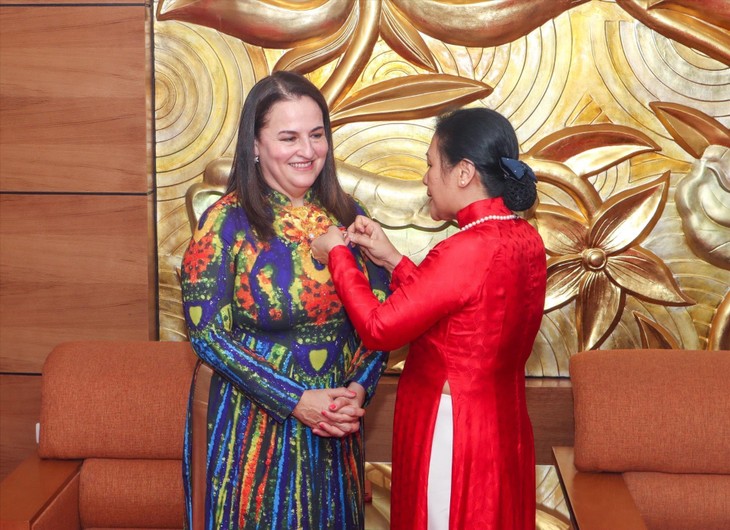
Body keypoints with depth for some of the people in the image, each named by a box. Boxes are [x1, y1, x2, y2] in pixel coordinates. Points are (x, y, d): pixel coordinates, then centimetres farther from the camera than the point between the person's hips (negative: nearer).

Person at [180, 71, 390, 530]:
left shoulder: (350, 216, 1)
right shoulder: (226, 222, -10)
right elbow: (206, 332, -14)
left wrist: (359, 389, -13)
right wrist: (297, 401, -18)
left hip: (338, 428, 4)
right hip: (255, 426, -4)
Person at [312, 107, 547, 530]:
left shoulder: (467, 252, -26)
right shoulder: (525, 238, 0)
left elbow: (380, 329, -20)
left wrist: (337, 255, -7)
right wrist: (393, 260, 7)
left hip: (449, 427, -8)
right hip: (502, 421, 8)